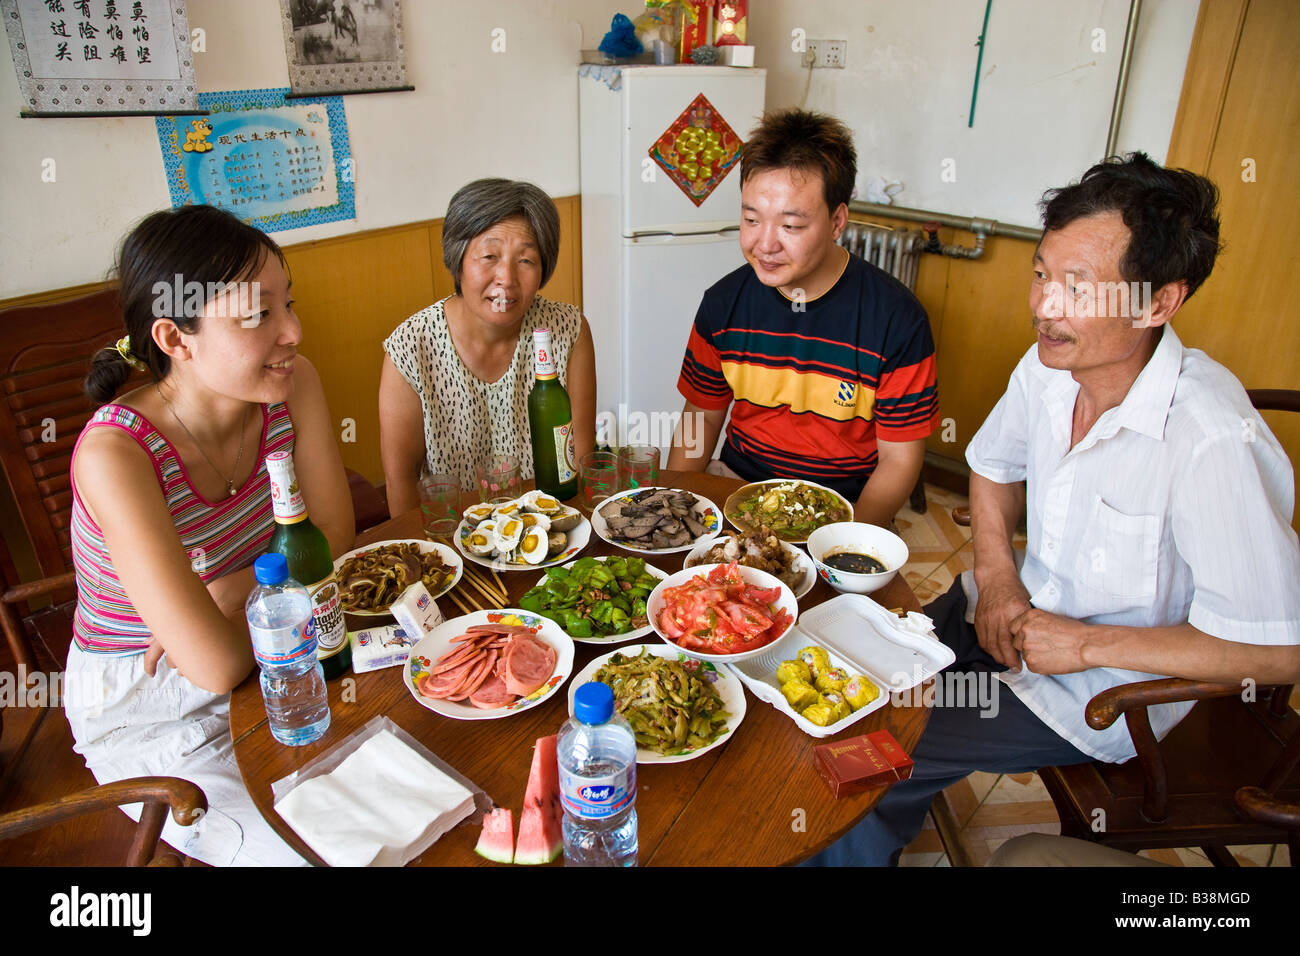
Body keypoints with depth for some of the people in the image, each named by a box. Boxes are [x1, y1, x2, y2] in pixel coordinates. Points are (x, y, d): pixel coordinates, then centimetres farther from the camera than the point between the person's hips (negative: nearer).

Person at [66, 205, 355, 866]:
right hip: (147, 712, -4)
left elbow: (335, 544, -7)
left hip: (266, 661, 5)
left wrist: (228, 594, -20)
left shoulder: (294, 387, -13)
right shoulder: (114, 454, -30)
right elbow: (217, 666, -32)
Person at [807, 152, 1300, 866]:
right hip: (1020, 608, 6)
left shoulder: (1217, 443, -31)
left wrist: (1088, 644, -21)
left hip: (1108, 691, -6)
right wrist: (995, 573, -5)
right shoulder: (1049, 365, -9)